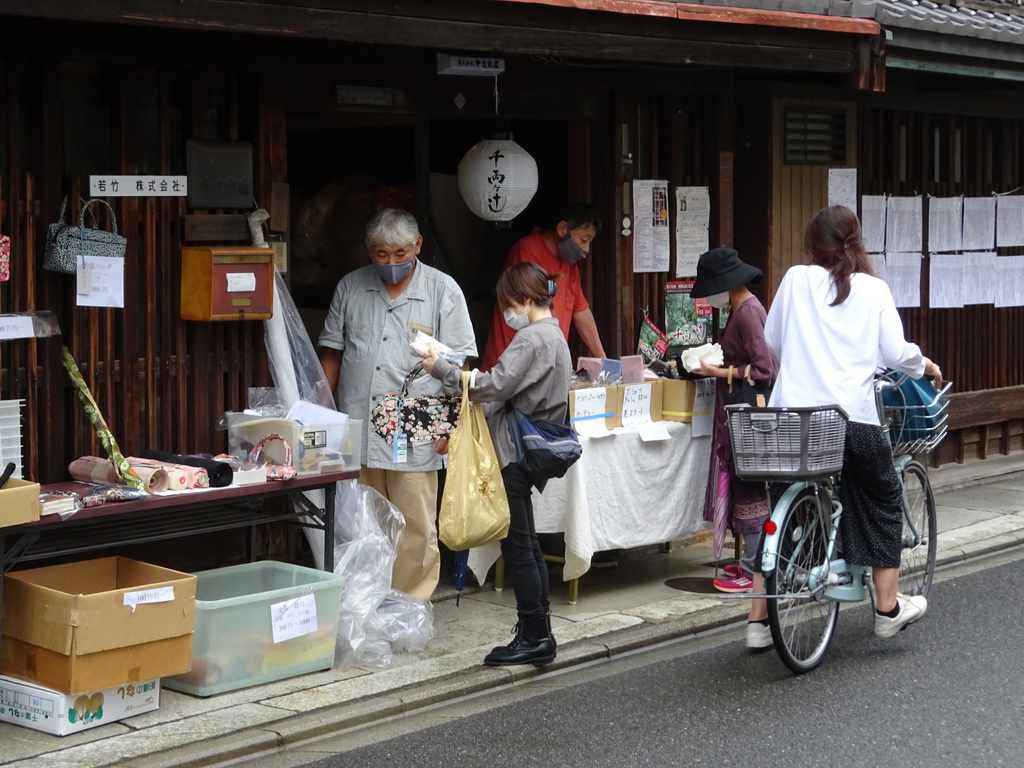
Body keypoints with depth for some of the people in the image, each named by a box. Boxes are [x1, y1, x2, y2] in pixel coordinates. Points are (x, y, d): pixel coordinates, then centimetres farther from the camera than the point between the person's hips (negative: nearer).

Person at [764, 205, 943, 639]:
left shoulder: (796, 280, 4)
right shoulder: (873, 290, 2)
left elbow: (771, 342, 13)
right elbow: (896, 354, -3)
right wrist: (927, 367, 18)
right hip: (853, 416, -1)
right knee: (883, 502, 20)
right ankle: (887, 607, 23)